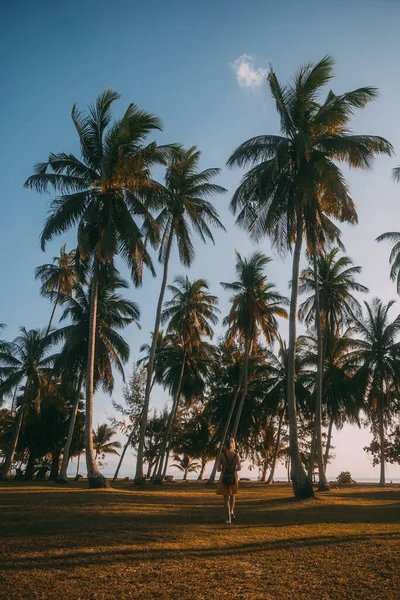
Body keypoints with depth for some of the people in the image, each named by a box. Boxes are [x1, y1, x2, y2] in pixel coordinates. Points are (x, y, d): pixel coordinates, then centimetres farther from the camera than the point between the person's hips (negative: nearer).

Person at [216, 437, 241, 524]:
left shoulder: (221, 455, -9)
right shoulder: (236, 455, -4)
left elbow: (218, 469, -7)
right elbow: (239, 468, -9)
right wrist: (232, 470, 10)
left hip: (224, 478, -2)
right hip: (234, 477, 2)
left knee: (226, 498, 7)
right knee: (232, 495, 27)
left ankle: (228, 518, 0)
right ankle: (231, 512, 12)